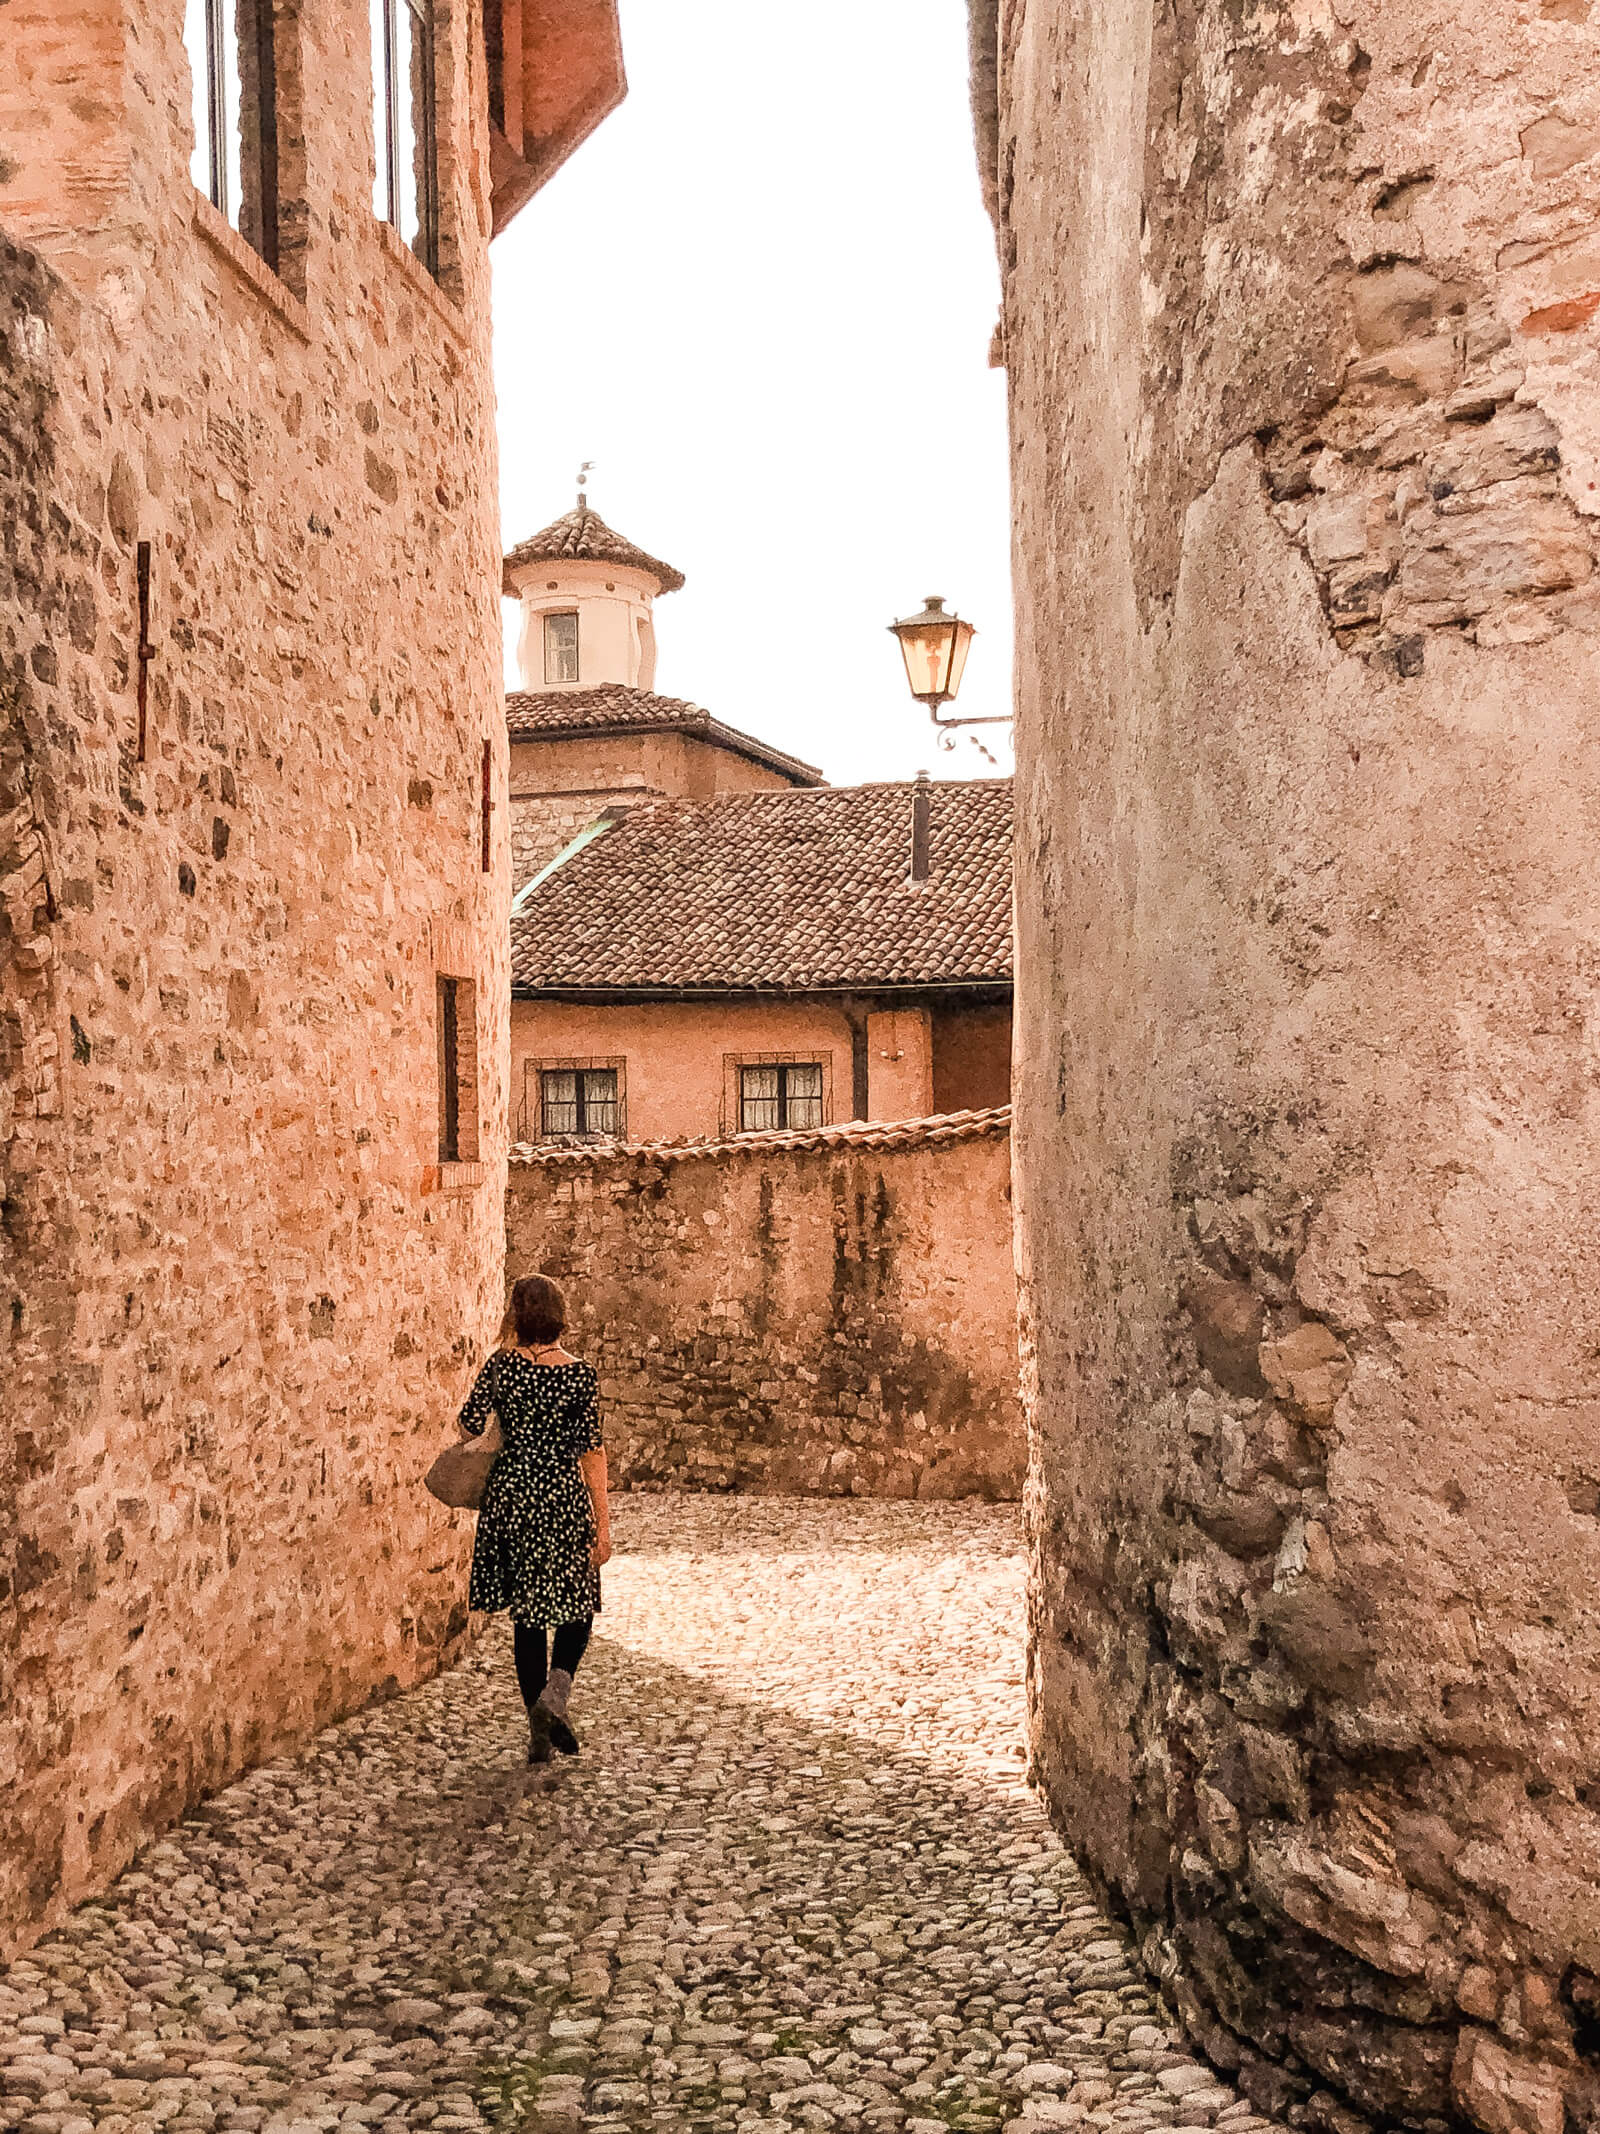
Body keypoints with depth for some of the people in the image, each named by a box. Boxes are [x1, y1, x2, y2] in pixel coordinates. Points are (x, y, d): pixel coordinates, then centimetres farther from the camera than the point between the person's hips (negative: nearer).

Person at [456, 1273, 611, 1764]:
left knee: (526, 1614, 11)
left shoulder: (502, 1365, -7)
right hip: (564, 1499, -2)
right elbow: (592, 1453, -7)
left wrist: (503, 1354, 6)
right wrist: (603, 1523, -3)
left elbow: (470, 1424, -6)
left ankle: (539, 1733, 14)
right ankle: (556, 1690, -10)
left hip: (511, 1493, 2)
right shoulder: (581, 1376, -8)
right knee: (577, 1606, 16)